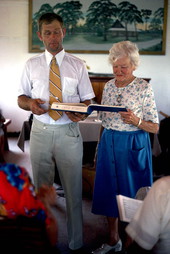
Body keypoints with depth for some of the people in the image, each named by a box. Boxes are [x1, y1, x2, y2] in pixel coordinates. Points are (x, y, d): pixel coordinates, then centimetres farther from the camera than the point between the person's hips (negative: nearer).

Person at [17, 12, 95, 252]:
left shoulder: (77, 65, 2)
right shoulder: (32, 65, 6)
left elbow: (87, 99, 4)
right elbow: (21, 97, 10)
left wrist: (82, 114, -19)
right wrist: (30, 103, -14)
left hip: (68, 132, -1)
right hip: (40, 131, 2)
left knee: (73, 190, 6)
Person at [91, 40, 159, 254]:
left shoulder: (144, 88, -9)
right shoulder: (108, 86, 5)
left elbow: (155, 127, -7)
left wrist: (136, 121, -25)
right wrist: (99, 147, 14)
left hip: (134, 145, -5)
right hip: (109, 143, 5)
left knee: (130, 192, 4)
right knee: (108, 190, 11)